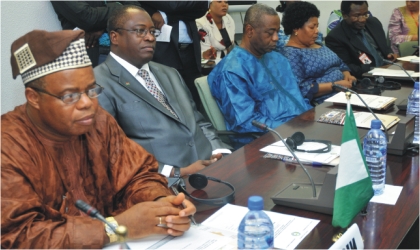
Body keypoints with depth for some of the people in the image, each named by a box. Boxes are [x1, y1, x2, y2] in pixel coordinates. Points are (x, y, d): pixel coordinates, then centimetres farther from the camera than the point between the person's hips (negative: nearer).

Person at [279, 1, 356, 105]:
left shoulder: (319, 45, 19)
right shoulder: (290, 54, -10)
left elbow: (341, 65, 25)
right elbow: (299, 89, -20)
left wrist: (347, 76, 2)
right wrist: (334, 85, -19)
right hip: (324, 105, -9)